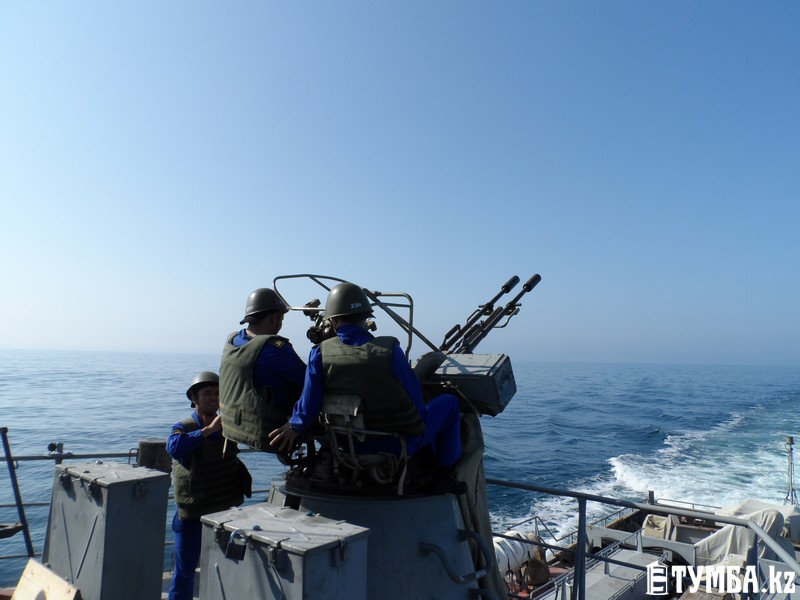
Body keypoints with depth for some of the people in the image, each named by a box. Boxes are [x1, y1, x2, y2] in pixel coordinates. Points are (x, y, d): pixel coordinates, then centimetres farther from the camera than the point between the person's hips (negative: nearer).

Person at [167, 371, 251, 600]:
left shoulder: (228, 426, 2)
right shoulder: (183, 428, -11)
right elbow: (174, 447, -31)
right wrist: (208, 430, -37)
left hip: (225, 511, 4)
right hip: (192, 514, -3)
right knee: (185, 570, 9)